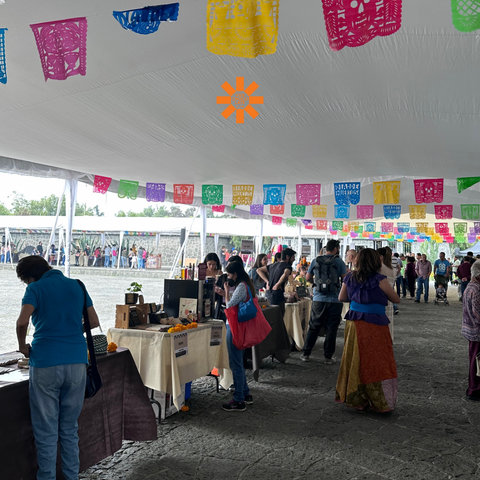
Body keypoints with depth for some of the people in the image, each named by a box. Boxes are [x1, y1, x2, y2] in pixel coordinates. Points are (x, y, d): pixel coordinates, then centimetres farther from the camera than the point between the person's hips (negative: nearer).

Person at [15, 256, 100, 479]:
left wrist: (22, 346, 0)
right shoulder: (77, 286, 11)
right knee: (70, 429, 15)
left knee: (46, 430, 7)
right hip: (77, 361, 4)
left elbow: (22, 322, -17)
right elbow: (94, 322, 11)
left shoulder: (36, 288, -2)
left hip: (46, 362, -4)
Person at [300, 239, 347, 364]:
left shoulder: (316, 261, 6)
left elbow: (308, 278, 13)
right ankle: (328, 357, 11)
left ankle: (305, 354, 14)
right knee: (331, 329, 6)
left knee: (313, 327, 11)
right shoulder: (339, 262, -4)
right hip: (334, 301, -3)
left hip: (318, 299, 3)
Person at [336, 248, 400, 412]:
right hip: (374, 327, -5)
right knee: (377, 362, 5)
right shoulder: (379, 280, -12)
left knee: (355, 361, 13)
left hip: (353, 325, 5)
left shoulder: (350, 278, 3)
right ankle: (380, 402, 11)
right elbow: (396, 300, 0)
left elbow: (341, 298, 16)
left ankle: (356, 400, 24)